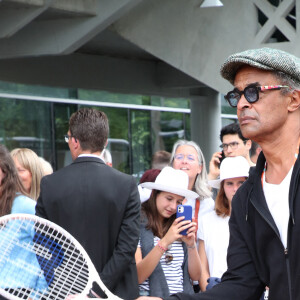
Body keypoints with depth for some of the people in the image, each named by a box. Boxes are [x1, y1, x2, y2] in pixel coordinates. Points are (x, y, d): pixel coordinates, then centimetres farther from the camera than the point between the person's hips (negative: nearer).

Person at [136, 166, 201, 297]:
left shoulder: (178, 227, 13)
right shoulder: (138, 224, 1)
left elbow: (195, 276, 12)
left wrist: (191, 244, -3)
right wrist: (164, 242, -16)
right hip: (152, 295, -2)